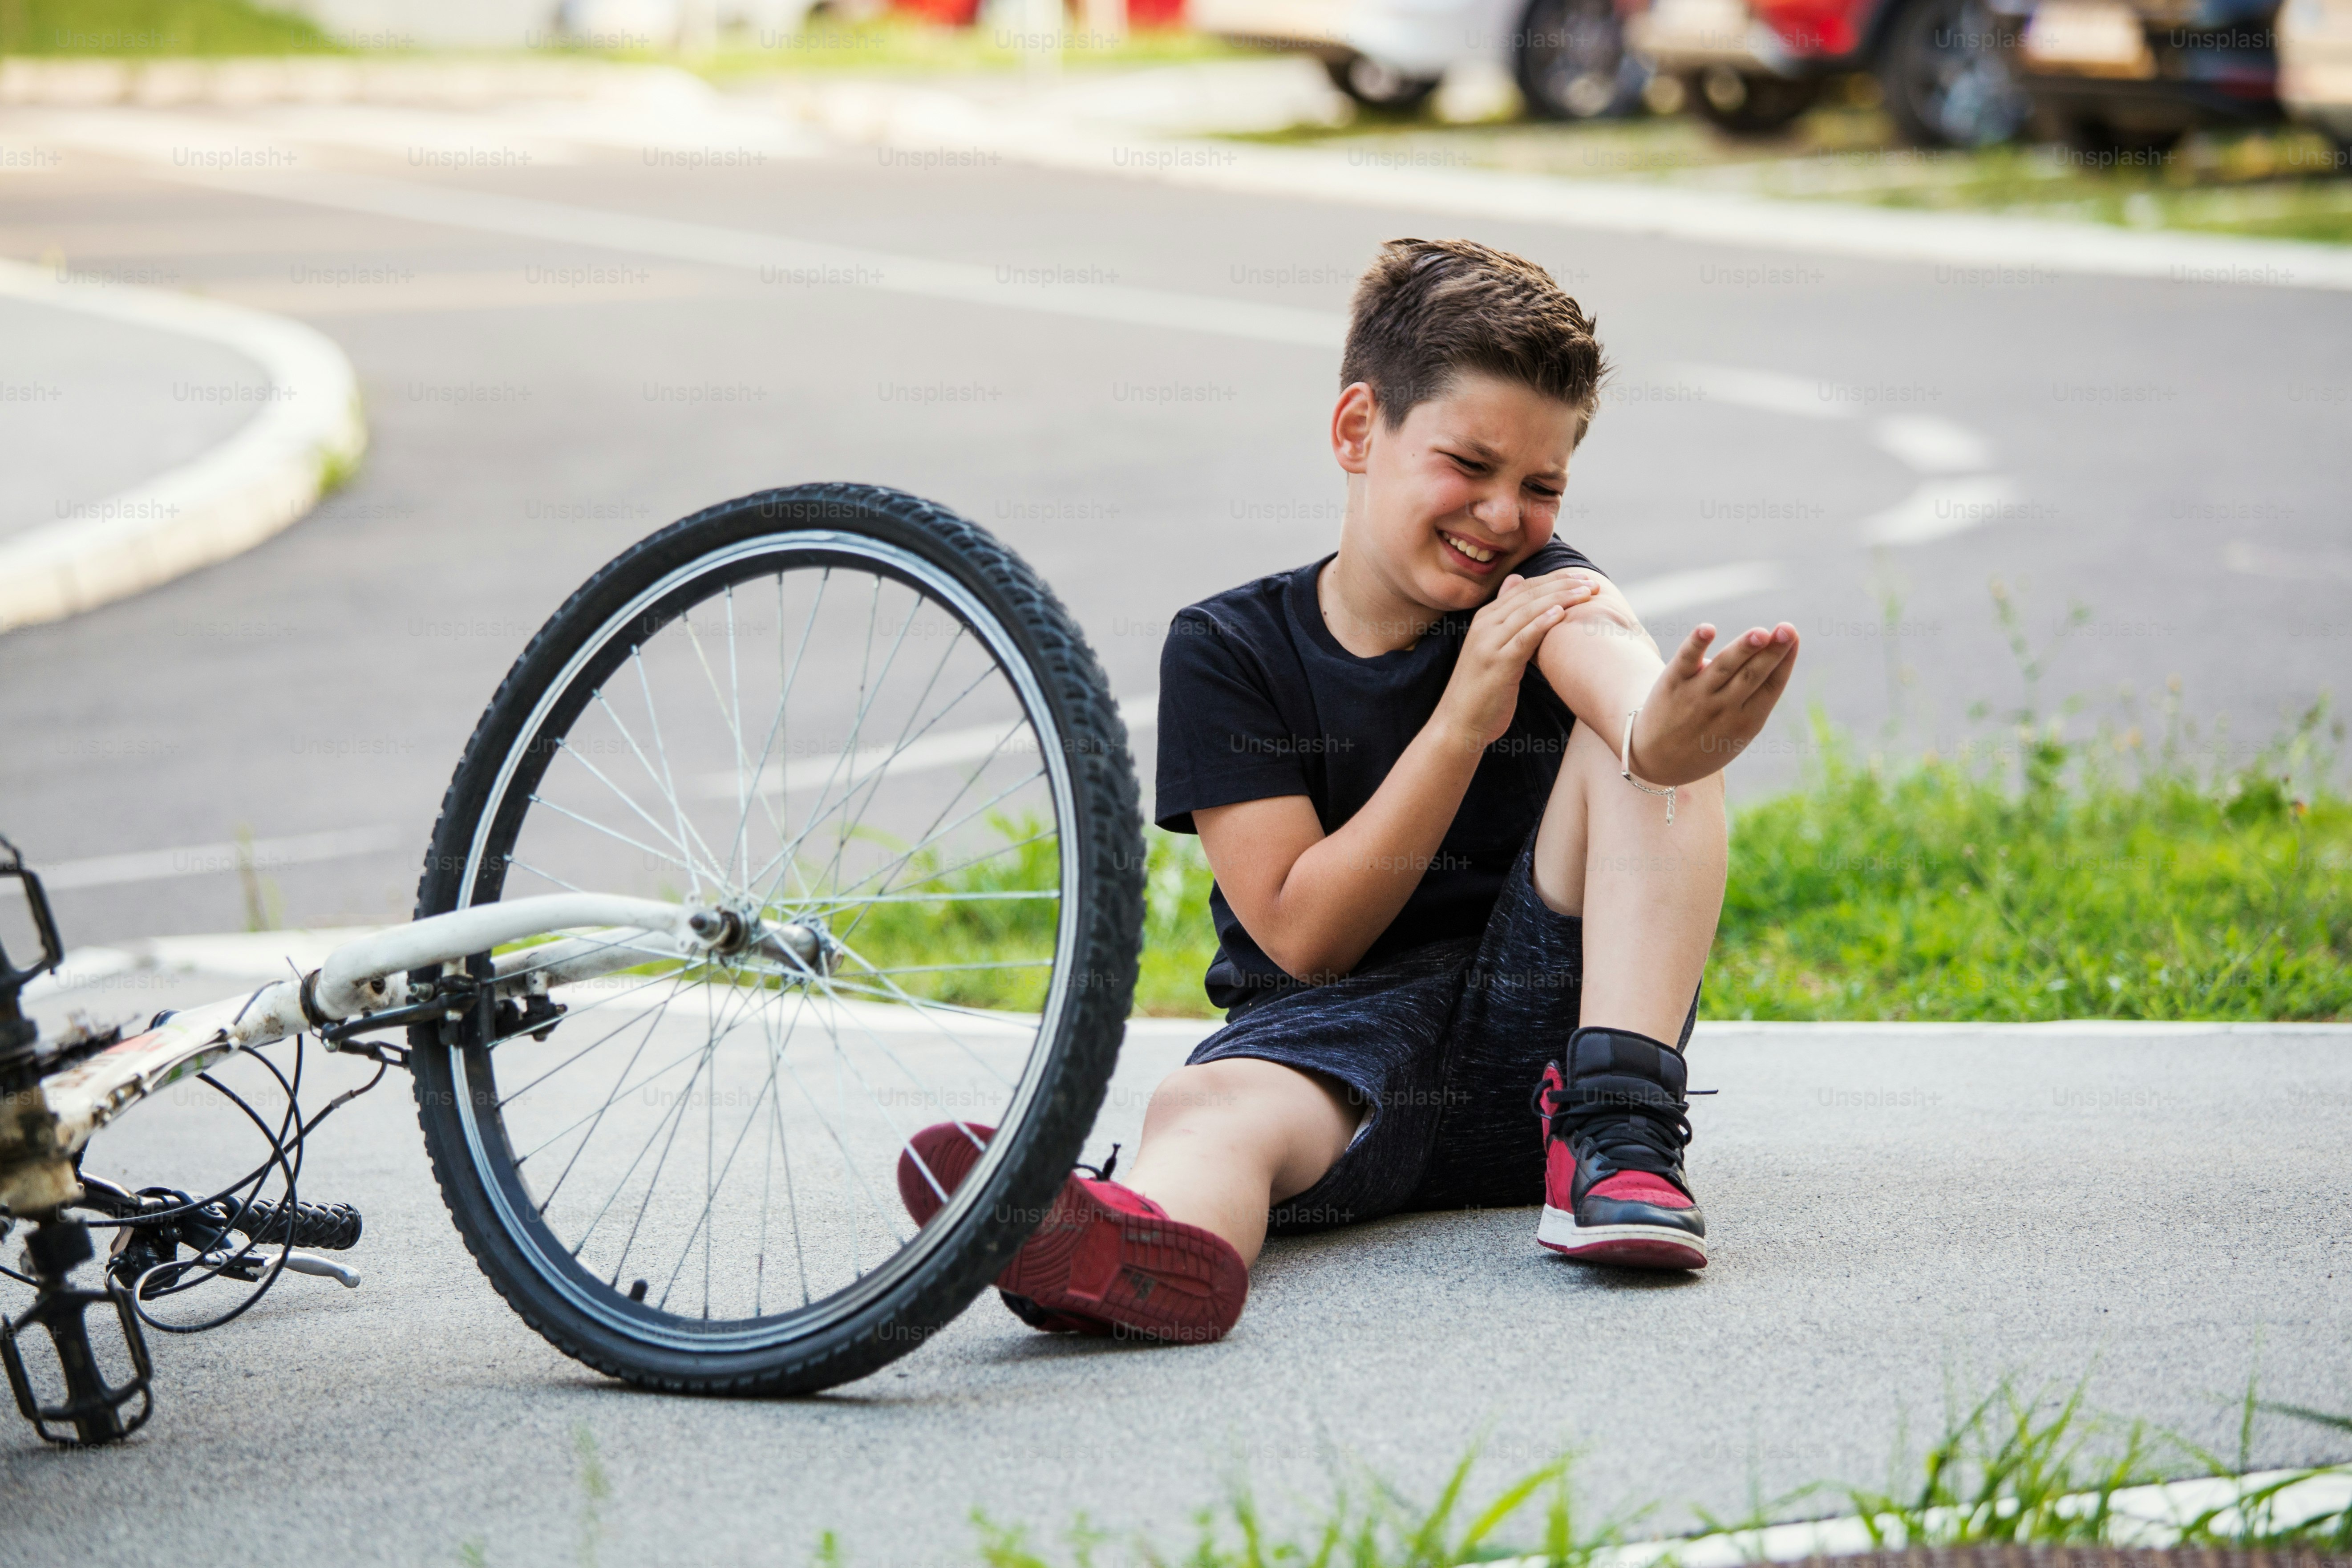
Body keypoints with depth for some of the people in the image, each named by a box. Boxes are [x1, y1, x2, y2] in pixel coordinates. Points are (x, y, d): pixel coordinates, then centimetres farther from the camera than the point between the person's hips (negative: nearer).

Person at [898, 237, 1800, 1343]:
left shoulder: (1539, 597, 7)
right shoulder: (1230, 651, 3)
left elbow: (1620, 669, -21)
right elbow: (1303, 935, -6)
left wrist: (1664, 732, -48)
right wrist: (1464, 721, -17)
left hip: (1547, 1032, 1)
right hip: (1336, 1028, -1)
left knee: (1615, 667, -17)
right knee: (1207, 1110, -36)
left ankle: (1620, 1138, -34)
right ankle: (1152, 1242, -76)